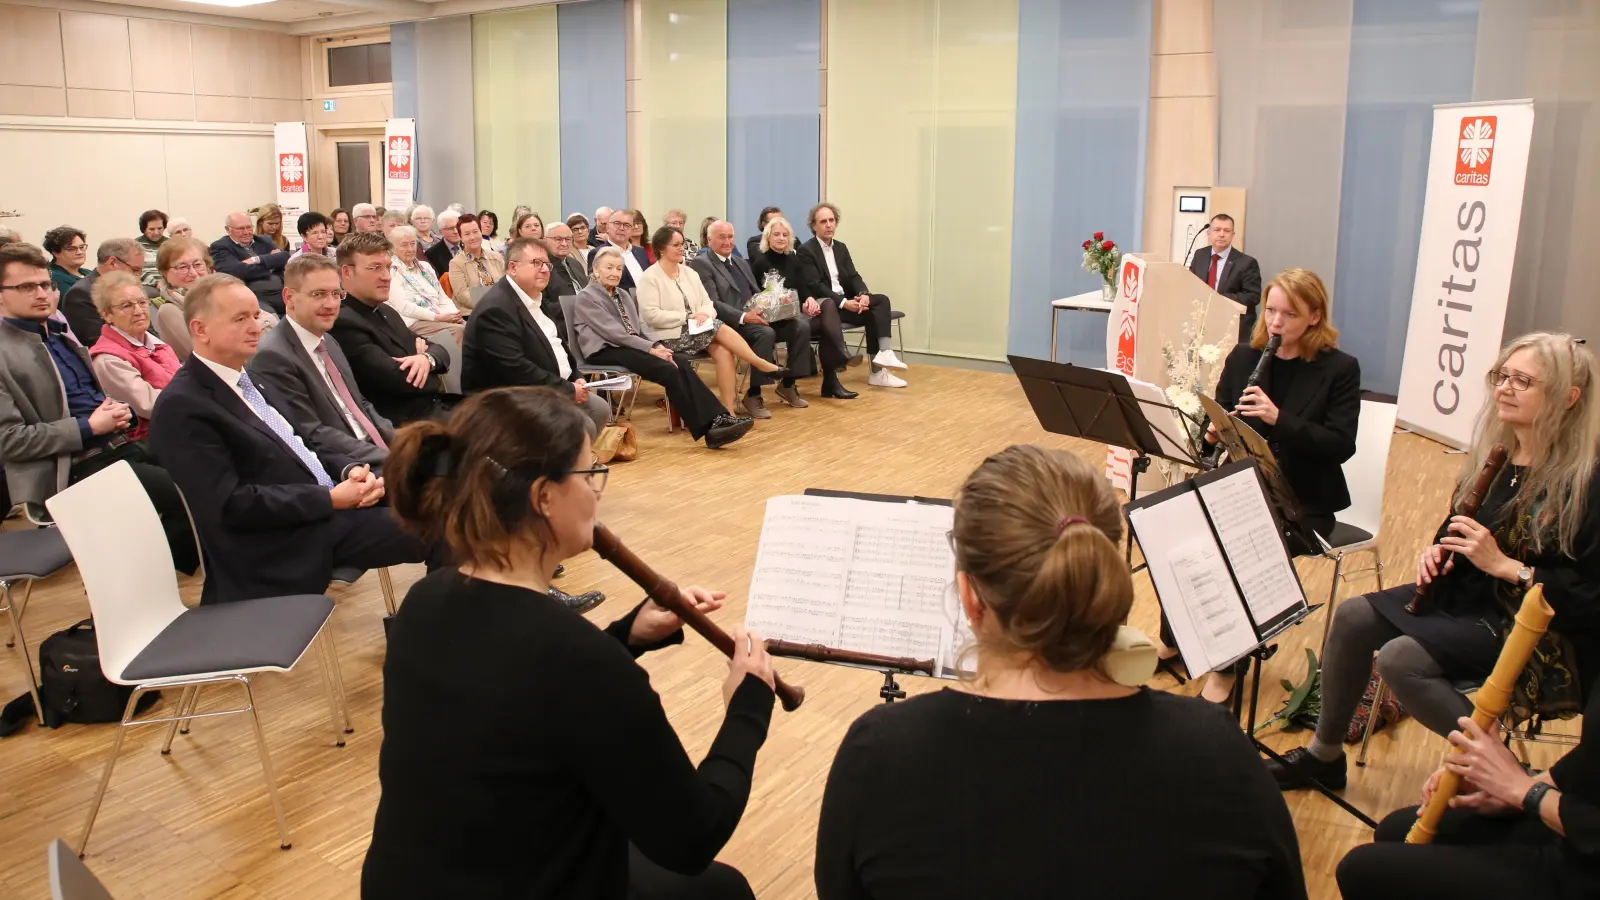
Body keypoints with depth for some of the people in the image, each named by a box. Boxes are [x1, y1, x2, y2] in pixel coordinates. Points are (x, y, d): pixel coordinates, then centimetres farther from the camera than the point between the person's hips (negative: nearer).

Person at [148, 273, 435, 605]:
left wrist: (349, 469, -2)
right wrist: (330, 499, -18)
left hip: (328, 508, 9)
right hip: (280, 546, -8)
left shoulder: (247, 379, 14)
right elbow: (231, 504, -18)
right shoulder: (181, 407, -13)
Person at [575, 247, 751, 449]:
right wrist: (650, 348, -19)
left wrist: (657, 345, -5)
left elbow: (639, 327, 18)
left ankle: (717, 419, -31)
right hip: (605, 351, -7)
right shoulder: (586, 297, -2)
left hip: (631, 346, 7)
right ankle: (708, 428, -29)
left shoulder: (623, 294, 22)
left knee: (680, 361, -21)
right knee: (668, 369, -27)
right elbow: (612, 332, -13)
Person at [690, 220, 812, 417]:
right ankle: (752, 396, -24)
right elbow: (712, 303, -14)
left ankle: (787, 384, 2)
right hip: (731, 323, -8)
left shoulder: (741, 263, 25)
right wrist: (743, 317, -27)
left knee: (801, 325, -11)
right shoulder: (701, 263, -3)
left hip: (756, 315, 8)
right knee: (766, 333, -35)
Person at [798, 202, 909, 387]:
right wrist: (844, 302, -24)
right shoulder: (806, 250, -6)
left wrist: (864, 294, -15)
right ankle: (878, 370, -21)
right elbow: (815, 286, -15)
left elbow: (853, 276, 8)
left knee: (881, 300, -17)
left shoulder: (841, 247, 17)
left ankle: (883, 352, -26)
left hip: (846, 299, 7)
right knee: (870, 313, -25)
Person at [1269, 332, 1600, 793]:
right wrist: (1438, 551, -3)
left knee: (1400, 657, -26)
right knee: (1354, 616, -6)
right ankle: (1324, 754, 8)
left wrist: (1504, 565, -26)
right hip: (1471, 596, 8)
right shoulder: (1495, 455, 4)